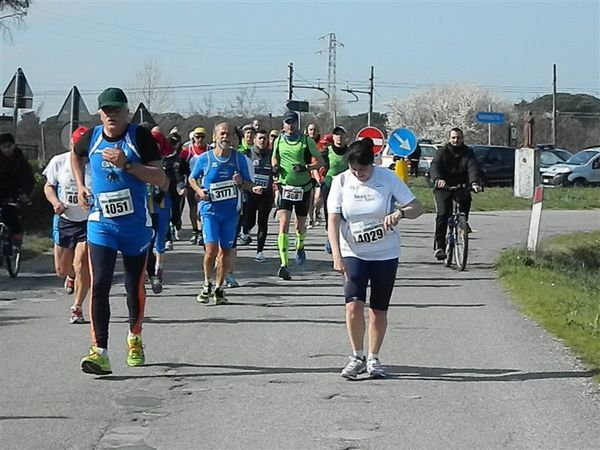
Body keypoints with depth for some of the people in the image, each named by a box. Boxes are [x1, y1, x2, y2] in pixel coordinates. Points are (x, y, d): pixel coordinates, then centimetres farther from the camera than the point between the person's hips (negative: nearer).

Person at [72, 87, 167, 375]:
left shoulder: (140, 137, -10)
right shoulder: (91, 138, 0)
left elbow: (161, 180, -15)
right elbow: (76, 156, 25)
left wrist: (127, 164, -25)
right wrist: (81, 186, 12)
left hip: (136, 224, -1)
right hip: (101, 224, 1)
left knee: (135, 286, 12)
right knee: (99, 285, -13)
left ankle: (134, 339, 36)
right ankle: (99, 352, -17)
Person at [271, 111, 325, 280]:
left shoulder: (307, 141, -5)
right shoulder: (278, 141, 3)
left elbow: (321, 161, -1)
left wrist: (306, 167, -18)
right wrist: (275, 166, 0)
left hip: (303, 188, 0)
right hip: (284, 188, 1)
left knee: (300, 225, 13)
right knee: (283, 225, -14)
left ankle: (300, 247, 48)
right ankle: (284, 265, -20)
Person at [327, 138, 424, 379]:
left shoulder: (388, 178, -8)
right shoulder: (341, 182, -6)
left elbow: (417, 207, -6)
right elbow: (333, 221, -7)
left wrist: (400, 213, -28)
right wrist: (336, 255, -19)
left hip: (385, 254, 0)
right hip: (353, 254, 0)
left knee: (378, 310, 5)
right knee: (353, 305, -14)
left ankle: (373, 358, 22)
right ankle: (357, 357, 3)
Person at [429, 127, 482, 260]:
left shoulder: (468, 153, 5)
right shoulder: (443, 152, 1)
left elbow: (472, 168, -12)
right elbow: (434, 166, -16)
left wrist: (474, 182, -33)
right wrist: (437, 179, -38)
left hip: (461, 187, 2)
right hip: (443, 188, -2)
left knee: (466, 199, -28)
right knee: (443, 214, -17)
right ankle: (439, 246, -14)